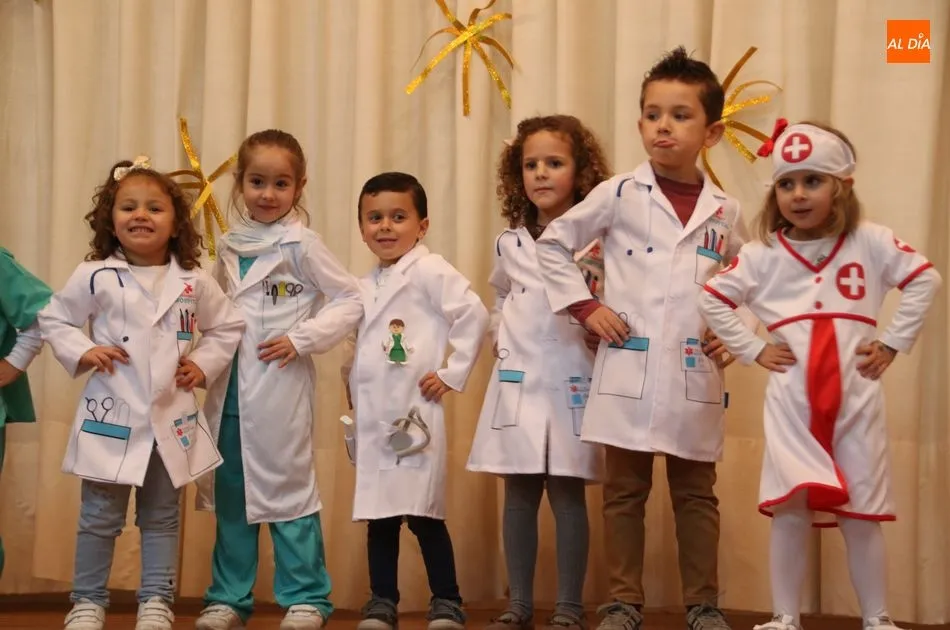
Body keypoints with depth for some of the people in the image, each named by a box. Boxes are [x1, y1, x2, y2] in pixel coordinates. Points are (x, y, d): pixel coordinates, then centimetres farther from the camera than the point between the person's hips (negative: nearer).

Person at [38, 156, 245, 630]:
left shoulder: (193, 283, 1)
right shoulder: (95, 277, -6)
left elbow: (227, 327, 14)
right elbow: (53, 320, 4)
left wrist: (203, 364, 0)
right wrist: (82, 353, -10)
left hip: (172, 416, 2)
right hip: (112, 414, -2)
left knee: (162, 516, 11)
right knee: (100, 516, 5)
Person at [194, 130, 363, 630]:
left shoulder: (301, 246, -6)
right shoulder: (230, 247, 9)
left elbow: (349, 301, -6)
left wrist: (301, 339, -14)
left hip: (281, 388, -5)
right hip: (229, 389, 6)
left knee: (288, 489, -1)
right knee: (229, 495, 11)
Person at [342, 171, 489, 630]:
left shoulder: (429, 271, -6)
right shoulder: (363, 288, 17)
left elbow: (474, 314, -14)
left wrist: (452, 373, -13)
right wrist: (351, 384, 12)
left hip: (415, 414, -7)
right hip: (371, 417, 7)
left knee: (423, 513, -5)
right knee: (378, 513, 9)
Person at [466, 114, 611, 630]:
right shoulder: (509, 243, 10)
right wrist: (500, 336, 10)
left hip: (573, 380, -3)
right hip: (517, 380, 4)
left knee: (568, 494, 1)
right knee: (519, 495, 7)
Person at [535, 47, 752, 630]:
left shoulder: (726, 212, 6)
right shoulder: (620, 195, -1)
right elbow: (554, 244, 5)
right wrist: (585, 307, -3)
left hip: (695, 375, 2)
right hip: (629, 369, -2)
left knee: (697, 494, 10)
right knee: (625, 491, 6)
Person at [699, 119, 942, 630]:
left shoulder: (870, 242, -1)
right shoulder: (762, 255, 1)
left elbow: (924, 279, 3)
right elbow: (711, 300, 5)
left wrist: (892, 342, -2)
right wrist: (752, 350, -1)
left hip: (856, 398, 0)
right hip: (792, 405, 0)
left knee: (862, 515, 5)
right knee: (790, 512, -1)